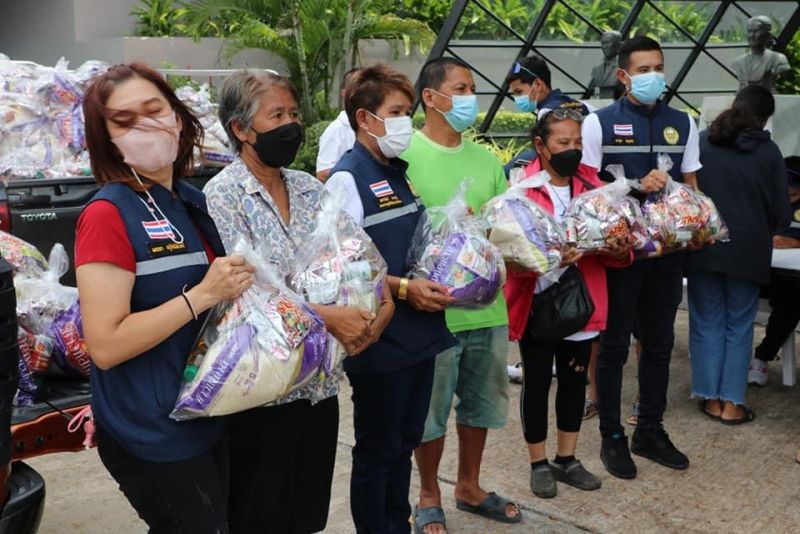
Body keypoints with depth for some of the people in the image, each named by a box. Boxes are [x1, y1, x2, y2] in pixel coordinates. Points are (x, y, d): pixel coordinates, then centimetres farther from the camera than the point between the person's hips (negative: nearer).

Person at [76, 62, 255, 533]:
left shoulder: (194, 201, 6)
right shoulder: (109, 215, -18)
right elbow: (105, 345, -24)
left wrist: (237, 285, 2)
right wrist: (204, 294, -25)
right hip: (154, 436, -8)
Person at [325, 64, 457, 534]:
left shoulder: (401, 172, 11)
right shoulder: (347, 178, -13)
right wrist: (402, 288, -24)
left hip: (420, 333, 8)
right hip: (379, 341, -8)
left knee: (405, 444, 19)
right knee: (376, 450, 7)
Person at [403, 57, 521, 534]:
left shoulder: (486, 159, 8)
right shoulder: (404, 154, -10)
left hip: (487, 305, 6)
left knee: (481, 403, 19)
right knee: (430, 410, 10)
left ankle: (470, 487, 39)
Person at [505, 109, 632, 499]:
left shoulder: (592, 185, 5)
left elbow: (614, 235, 6)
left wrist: (620, 251, -17)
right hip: (537, 303, -5)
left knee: (575, 380, 15)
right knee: (537, 382, 8)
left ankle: (567, 459, 32)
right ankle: (539, 464, 24)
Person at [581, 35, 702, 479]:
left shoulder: (682, 123, 9)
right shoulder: (599, 123, -5)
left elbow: (690, 186, 14)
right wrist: (636, 187, -20)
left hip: (668, 250, 5)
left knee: (660, 342, 13)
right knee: (614, 344, 5)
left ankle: (650, 432, 28)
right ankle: (612, 437, 19)